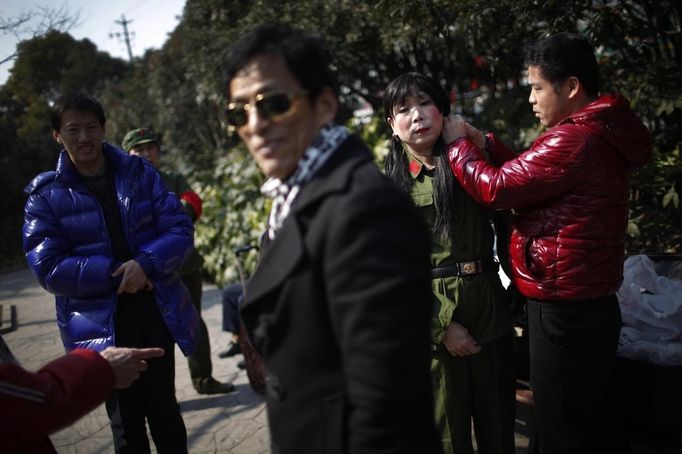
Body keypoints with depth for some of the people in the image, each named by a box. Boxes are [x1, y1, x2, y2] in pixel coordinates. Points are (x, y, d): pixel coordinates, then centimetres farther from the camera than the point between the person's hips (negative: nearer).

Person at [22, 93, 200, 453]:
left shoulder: (139, 172, 2)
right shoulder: (46, 194, -4)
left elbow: (180, 230, -3)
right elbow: (48, 268, -11)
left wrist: (146, 264, -21)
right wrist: (115, 273, -18)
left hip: (157, 312, 2)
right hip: (103, 324, -1)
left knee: (164, 411, 17)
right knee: (127, 424, 11)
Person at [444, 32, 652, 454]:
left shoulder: (574, 140, -22)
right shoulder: (600, 133, 12)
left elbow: (495, 188, -18)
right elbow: (528, 176, 16)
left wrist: (457, 143, -3)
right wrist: (484, 143, 6)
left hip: (564, 314, -10)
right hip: (590, 306, 10)